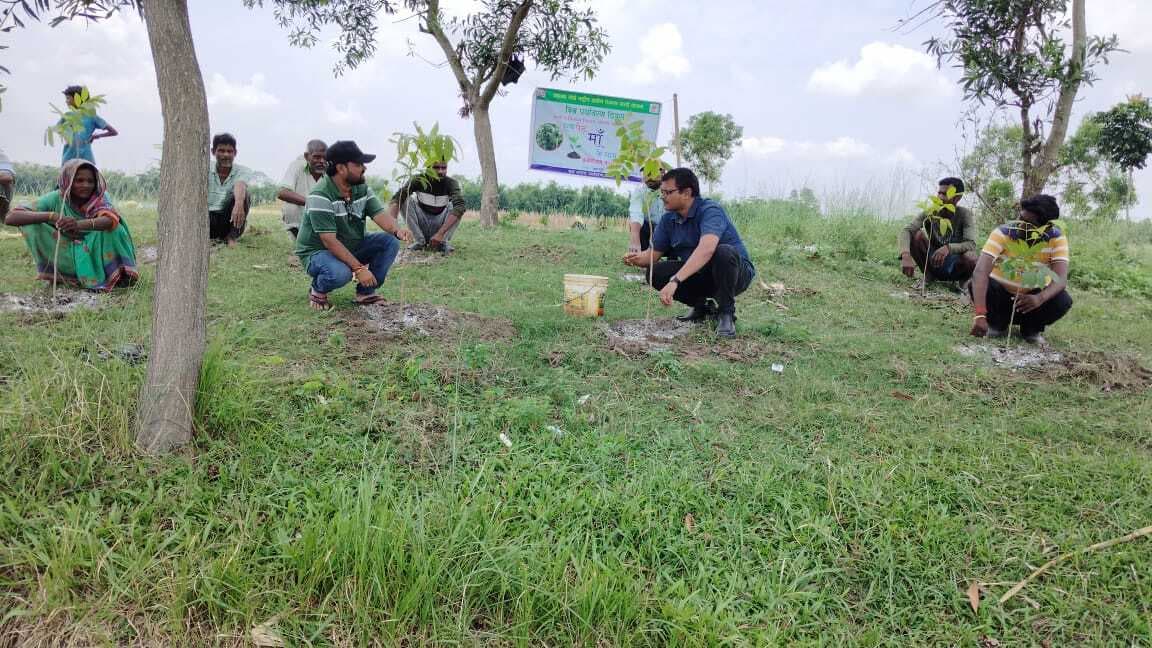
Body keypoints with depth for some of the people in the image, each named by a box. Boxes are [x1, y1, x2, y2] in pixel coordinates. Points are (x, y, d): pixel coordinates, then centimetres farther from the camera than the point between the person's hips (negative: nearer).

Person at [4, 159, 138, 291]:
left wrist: (79, 225, -56)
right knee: (33, 224, -19)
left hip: (94, 255, -2)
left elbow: (110, 219, -36)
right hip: (67, 259, 2)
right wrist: (52, 216, -39)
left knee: (111, 225, -27)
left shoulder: (100, 198, -14)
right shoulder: (55, 199, -14)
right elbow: (10, 218, -22)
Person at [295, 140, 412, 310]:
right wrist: (359, 268, -33)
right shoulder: (320, 196, -26)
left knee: (390, 242, -12)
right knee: (340, 273, -38)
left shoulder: (362, 189, -2)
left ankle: (366, 292, 0)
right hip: (318, 251, -7)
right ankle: (318, 290, -2)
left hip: (352, 247, 7)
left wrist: (397, 231, -36)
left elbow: (380, 214, -12)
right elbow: (329, 241, -30)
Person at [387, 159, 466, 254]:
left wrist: (440, 233, -45)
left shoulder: (451, 183, -16)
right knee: (406, 200, -21)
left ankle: (443, 242, -17)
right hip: (421, 226, 1)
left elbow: (460, 207, -34)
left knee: (457, 206, -23)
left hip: (440, 226, -1)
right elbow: (396, 199, -26)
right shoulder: (419, 180, -14)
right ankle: (420, 241, -16)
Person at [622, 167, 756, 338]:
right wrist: (637, 259, -24)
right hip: (699, 276, 6)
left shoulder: (710, 211, -25)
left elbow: (706, 248, -43)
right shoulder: (668, 219, -3)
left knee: (723, 252, -37)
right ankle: (701, 306, 8)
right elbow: (654, 253, 1)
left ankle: (726, 313, -16)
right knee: (656, 273, -13)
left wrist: (675, 281, -52)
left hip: (737, 272, -6)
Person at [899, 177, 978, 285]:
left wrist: (948, 248, -47)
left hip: (955, 267, -2)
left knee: (970, 257, -36)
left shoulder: (964, 214, -14)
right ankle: (929, 278, -6)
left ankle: (961, 283, -1)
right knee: (916, 234, -22)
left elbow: (971, 245, -26)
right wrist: (906, 255, -45)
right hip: (934, 263, 2)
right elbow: (906, 231, -26)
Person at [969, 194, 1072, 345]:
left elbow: (1061, 278, -27)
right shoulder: (1003, 232, -24)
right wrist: (980, 314, -49)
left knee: (1063, 301, -28)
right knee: (977, 286, -31)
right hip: (1001, 293, -1)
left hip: (1033, 296, 1)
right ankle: (997, 324, -1)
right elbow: (980, 272, -37)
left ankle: (1031, 328, 4)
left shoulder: (1056, 238, -17)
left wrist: (1039, 298, -51)